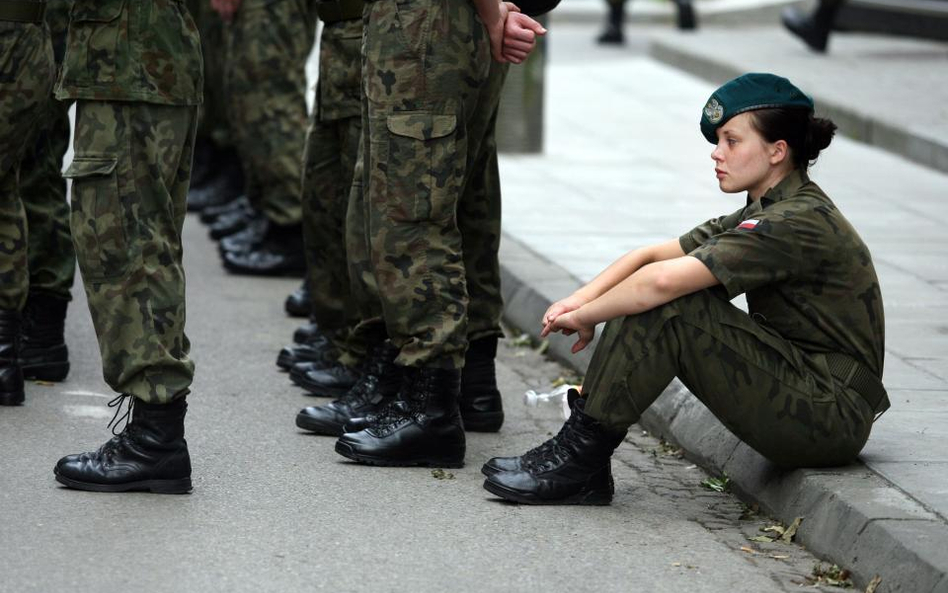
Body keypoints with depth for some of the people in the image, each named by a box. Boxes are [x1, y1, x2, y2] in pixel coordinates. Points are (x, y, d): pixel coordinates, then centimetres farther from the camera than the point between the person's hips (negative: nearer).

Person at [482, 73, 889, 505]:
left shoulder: (800, 222, -19)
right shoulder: (762, 217, 13)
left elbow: (664, 280, -27)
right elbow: (652, 256, 10)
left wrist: (584, 316, -13)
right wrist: (581, 298, -8)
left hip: (832, 416, -10)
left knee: (667, 306, -20)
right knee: (640, 305, 5)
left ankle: (580, 454, -11)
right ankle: (581, 469, 2)